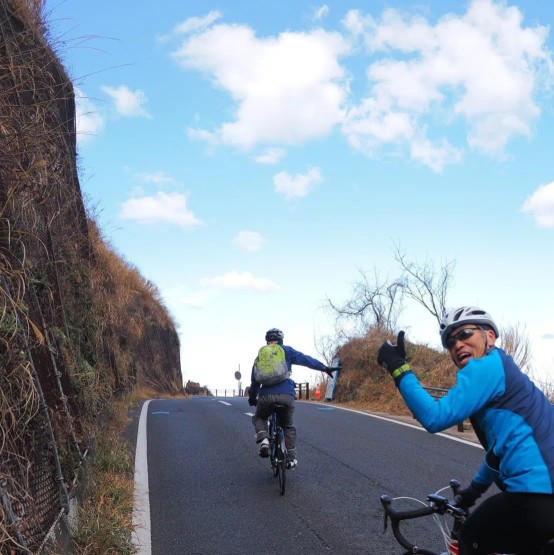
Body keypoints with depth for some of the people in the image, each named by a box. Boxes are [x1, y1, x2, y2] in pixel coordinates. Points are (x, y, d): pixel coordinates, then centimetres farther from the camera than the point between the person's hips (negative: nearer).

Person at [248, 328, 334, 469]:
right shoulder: (286, 351, 12)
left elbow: (255, 379, 25)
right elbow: (306, 359, 3)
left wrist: (252, 396, 37)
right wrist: (325, 368, 6)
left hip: (266, 395, 1)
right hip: (287, 395, -1)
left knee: (259, 418, 29)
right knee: (288, 426, 23)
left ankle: (263, 439, -1)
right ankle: (291, 458, 16)